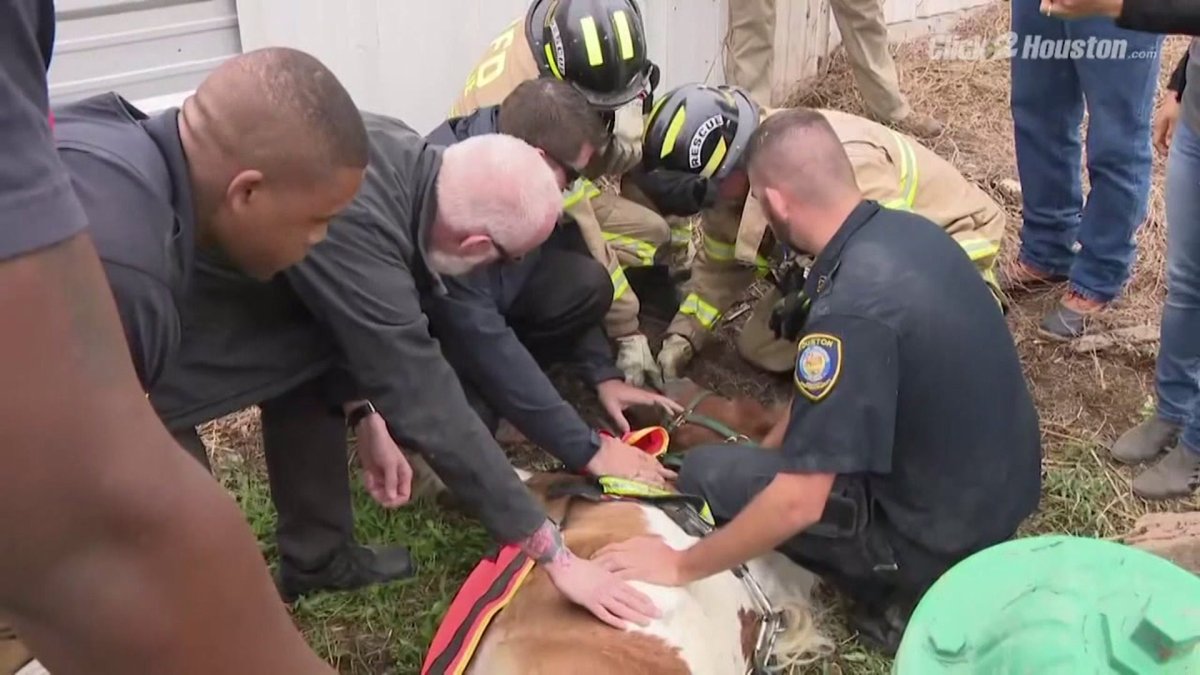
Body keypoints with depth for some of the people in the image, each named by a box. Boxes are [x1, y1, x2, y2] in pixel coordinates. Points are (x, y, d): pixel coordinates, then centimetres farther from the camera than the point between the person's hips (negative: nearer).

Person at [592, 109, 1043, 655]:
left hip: (945, 532, -8)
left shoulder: (850, 312, -30)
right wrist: (769, 448, 19)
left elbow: (798, 504, -27)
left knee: (706, 475, -5)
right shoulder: (909, 230, -3)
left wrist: (680, 566, -15)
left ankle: (903, 594, 0)